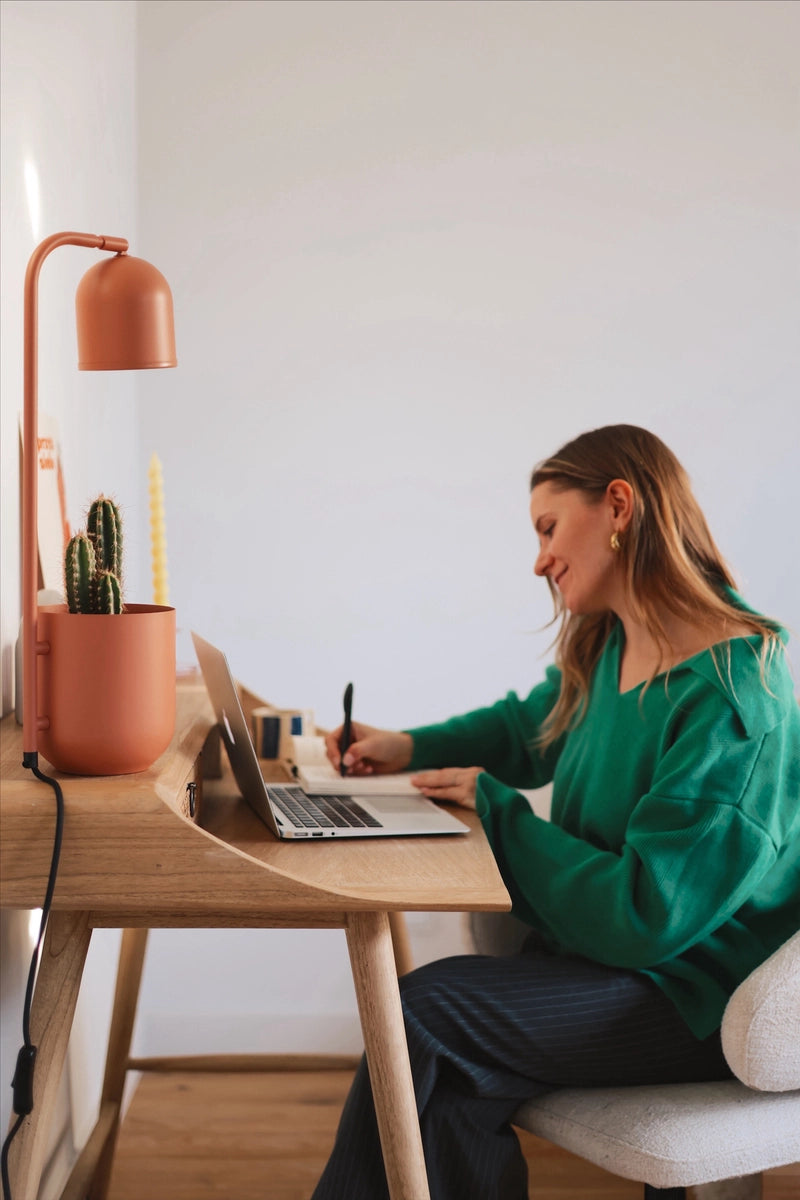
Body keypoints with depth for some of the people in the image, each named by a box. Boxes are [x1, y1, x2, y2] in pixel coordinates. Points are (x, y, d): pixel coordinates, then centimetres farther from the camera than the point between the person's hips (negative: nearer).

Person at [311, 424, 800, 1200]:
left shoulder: (732, 699, -23)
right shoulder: (607, 650, 5)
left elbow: (644, 917, -23)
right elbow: (529, 727, 27)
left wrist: (494, 807, -15)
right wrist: (409, 748, 11)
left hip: (700, 999, -7)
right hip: (598, 954, 7)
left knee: (423, 1012, -21)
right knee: (451, 1100, -19)